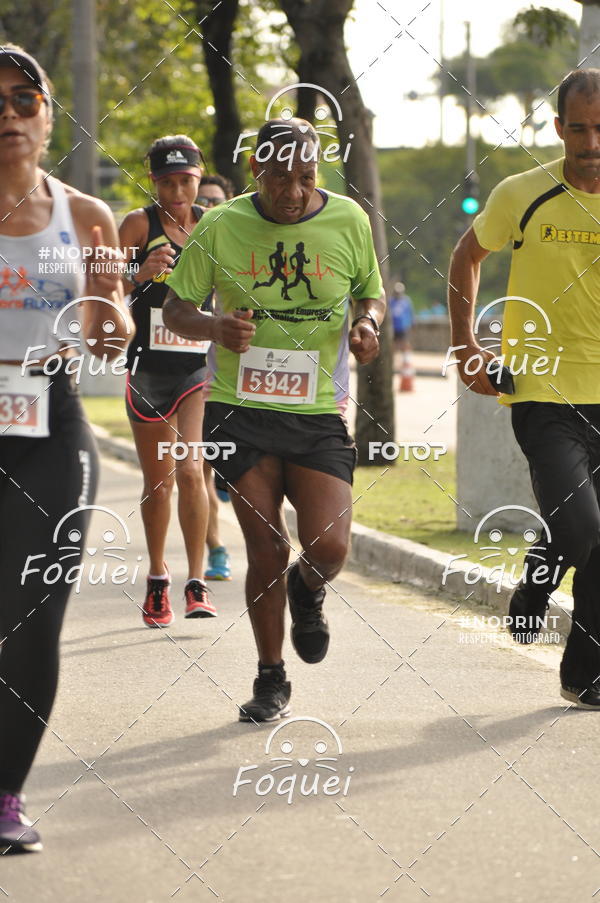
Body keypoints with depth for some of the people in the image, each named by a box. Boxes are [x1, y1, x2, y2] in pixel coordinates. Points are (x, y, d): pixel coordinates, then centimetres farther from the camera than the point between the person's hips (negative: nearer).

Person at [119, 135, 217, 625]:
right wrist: (139, 274, -30)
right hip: (149, 367, 0)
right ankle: (158, 580, 27)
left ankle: (197, 585, -13)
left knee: (191, 471, -15)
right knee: (157, 480, 9)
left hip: (200, 367, 0)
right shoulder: (139, 224, -4)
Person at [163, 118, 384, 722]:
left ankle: (308, 592, 26)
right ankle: (271, 679, 18)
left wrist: (367, 322, -7)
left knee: (328, 547, -13)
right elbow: (175, 309, 5)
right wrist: (215, 327, -16)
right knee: (267, 550, -2)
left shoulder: (349, 221, 1)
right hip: (240, 411, -1)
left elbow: (371, 292, 16)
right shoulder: (220, 228, -3)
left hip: (318, 413, 1)